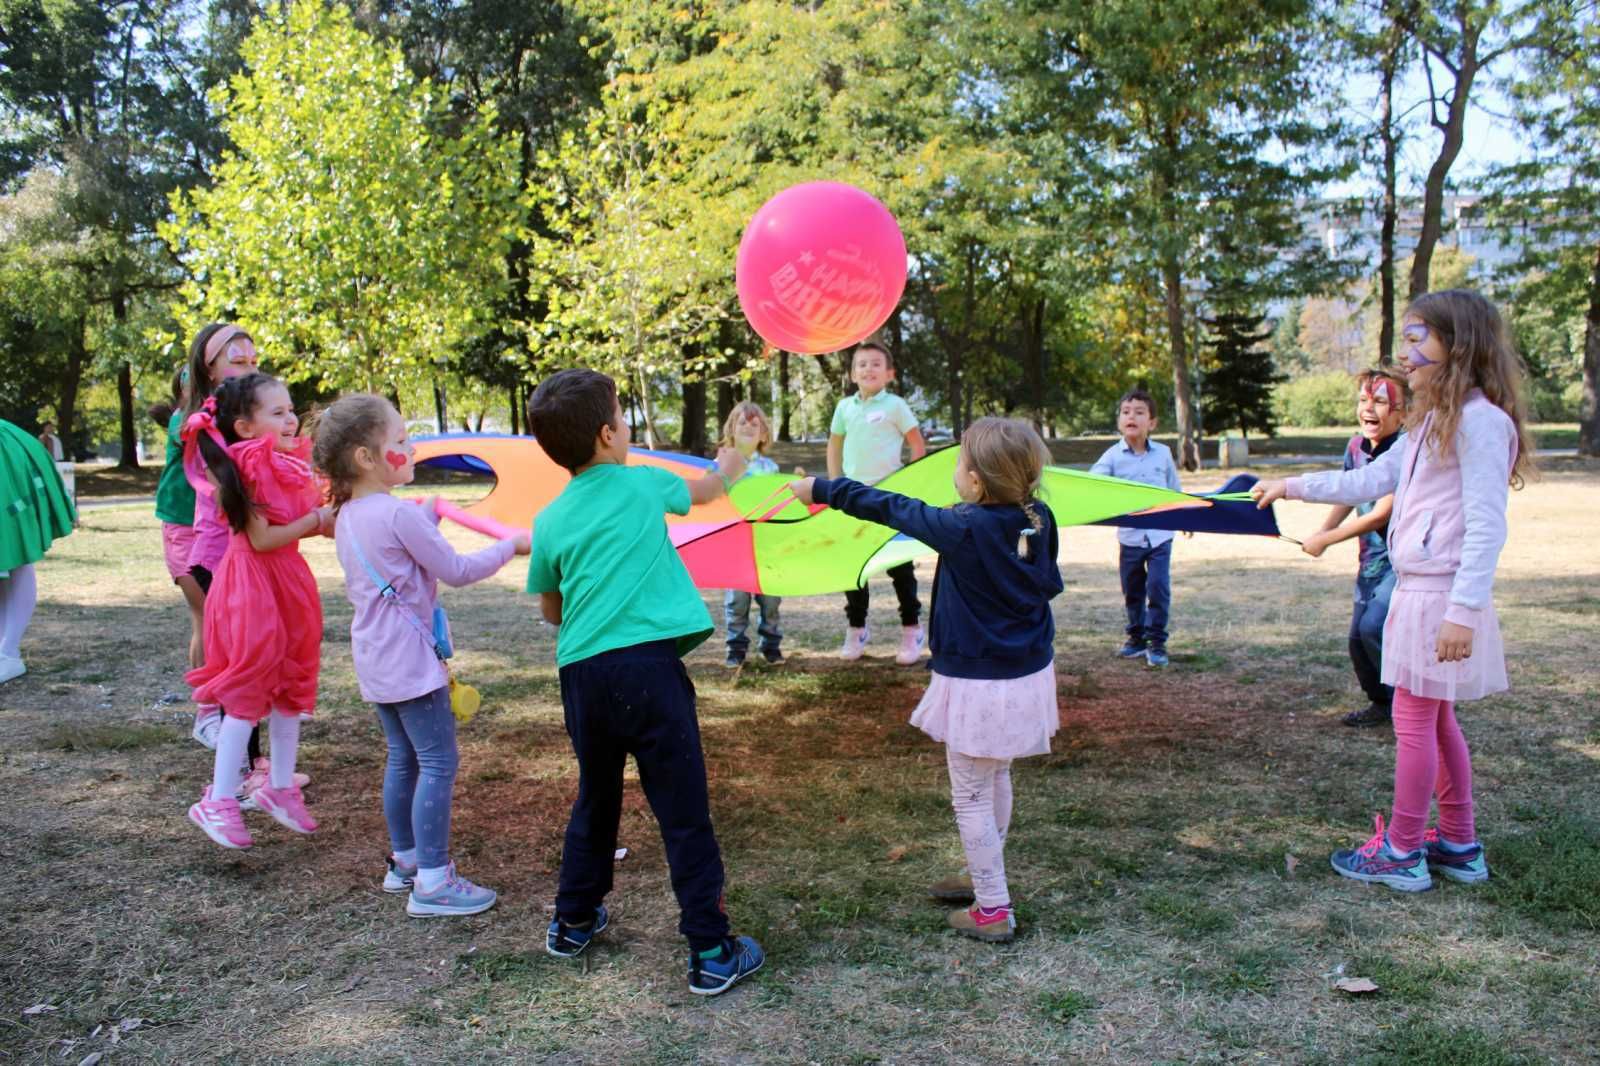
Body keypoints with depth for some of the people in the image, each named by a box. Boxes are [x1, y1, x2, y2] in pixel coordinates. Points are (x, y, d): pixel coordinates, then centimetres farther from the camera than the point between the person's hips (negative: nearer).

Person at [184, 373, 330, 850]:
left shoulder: (291, 465, 7)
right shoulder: (247, 470, -16)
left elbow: (319, 521, 16)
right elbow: (262, 539, -22)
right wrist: (316, 519, -17)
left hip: (289, 581, 8)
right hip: (252, 585, -8)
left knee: (290, 689, 14)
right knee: (247, 693, -2)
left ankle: (280, 788, 27)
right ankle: (218, 801, 9)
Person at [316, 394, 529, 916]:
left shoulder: (347, 516, 9)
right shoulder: (400, 515, -18)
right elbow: (456, 570, -13)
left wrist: (428, 518, 16)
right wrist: (511, 546, -3)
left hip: (375, 659, 9)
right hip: (411, 658, -9)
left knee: (403, 759, 19)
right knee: (438, 762, -4)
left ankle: (405, 860, 29)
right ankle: (432, 882, -3)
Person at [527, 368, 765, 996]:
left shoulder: (549, 522, 11)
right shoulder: (644, 484, 6)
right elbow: (700, 492, 28)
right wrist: (726, 468, 50)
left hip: (581, 674, 4)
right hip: (648, 664, -4)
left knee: (595, 799, 24)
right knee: (684, 813, 1)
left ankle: (573, 922, 39)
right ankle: (711, 954, 5)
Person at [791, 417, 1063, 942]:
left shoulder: (962, 529, -23)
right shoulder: (1040, 521, -6)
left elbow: (890, 508, -11)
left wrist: (822, 489, 1)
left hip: (978, 682, -7)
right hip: (1029, 673, 7)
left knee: (971, 795, 7)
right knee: (996, 780, 24)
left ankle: (994, 909, 14)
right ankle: (985, 877, 41)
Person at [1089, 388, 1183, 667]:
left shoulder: (1163, 454, 0)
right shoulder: (1113, 456, -6)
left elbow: (1175, 491, 13)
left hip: (1160, 535, 0)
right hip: (1129, 537, 0)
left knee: (1158, 588, -4)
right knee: (1132, 591, 12)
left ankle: (1156, 641, 8)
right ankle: (1136, 637, 27)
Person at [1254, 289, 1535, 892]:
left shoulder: (1481, 420, -15)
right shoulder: (1431, 422, 14)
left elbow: (1486, 527, -19)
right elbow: (1369, 481, 23)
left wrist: (1462, 611, -22)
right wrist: (1291, 487, 24)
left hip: (1442, 595, -9)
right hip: (1416, 590, 9)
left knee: (1413, 720, -1)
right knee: (1435, 719, 16)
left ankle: (1402, 853, 10)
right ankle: (1458, 845, 27)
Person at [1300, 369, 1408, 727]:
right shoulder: (1356, 446, 2)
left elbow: (1380, 515, -22)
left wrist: (1326, 540, -14)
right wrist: (1323, 530, -1)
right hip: (1372, 558, 7)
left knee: (1374, 627, -19)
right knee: (1358, 636, 8)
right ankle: (1383, 702, 30)